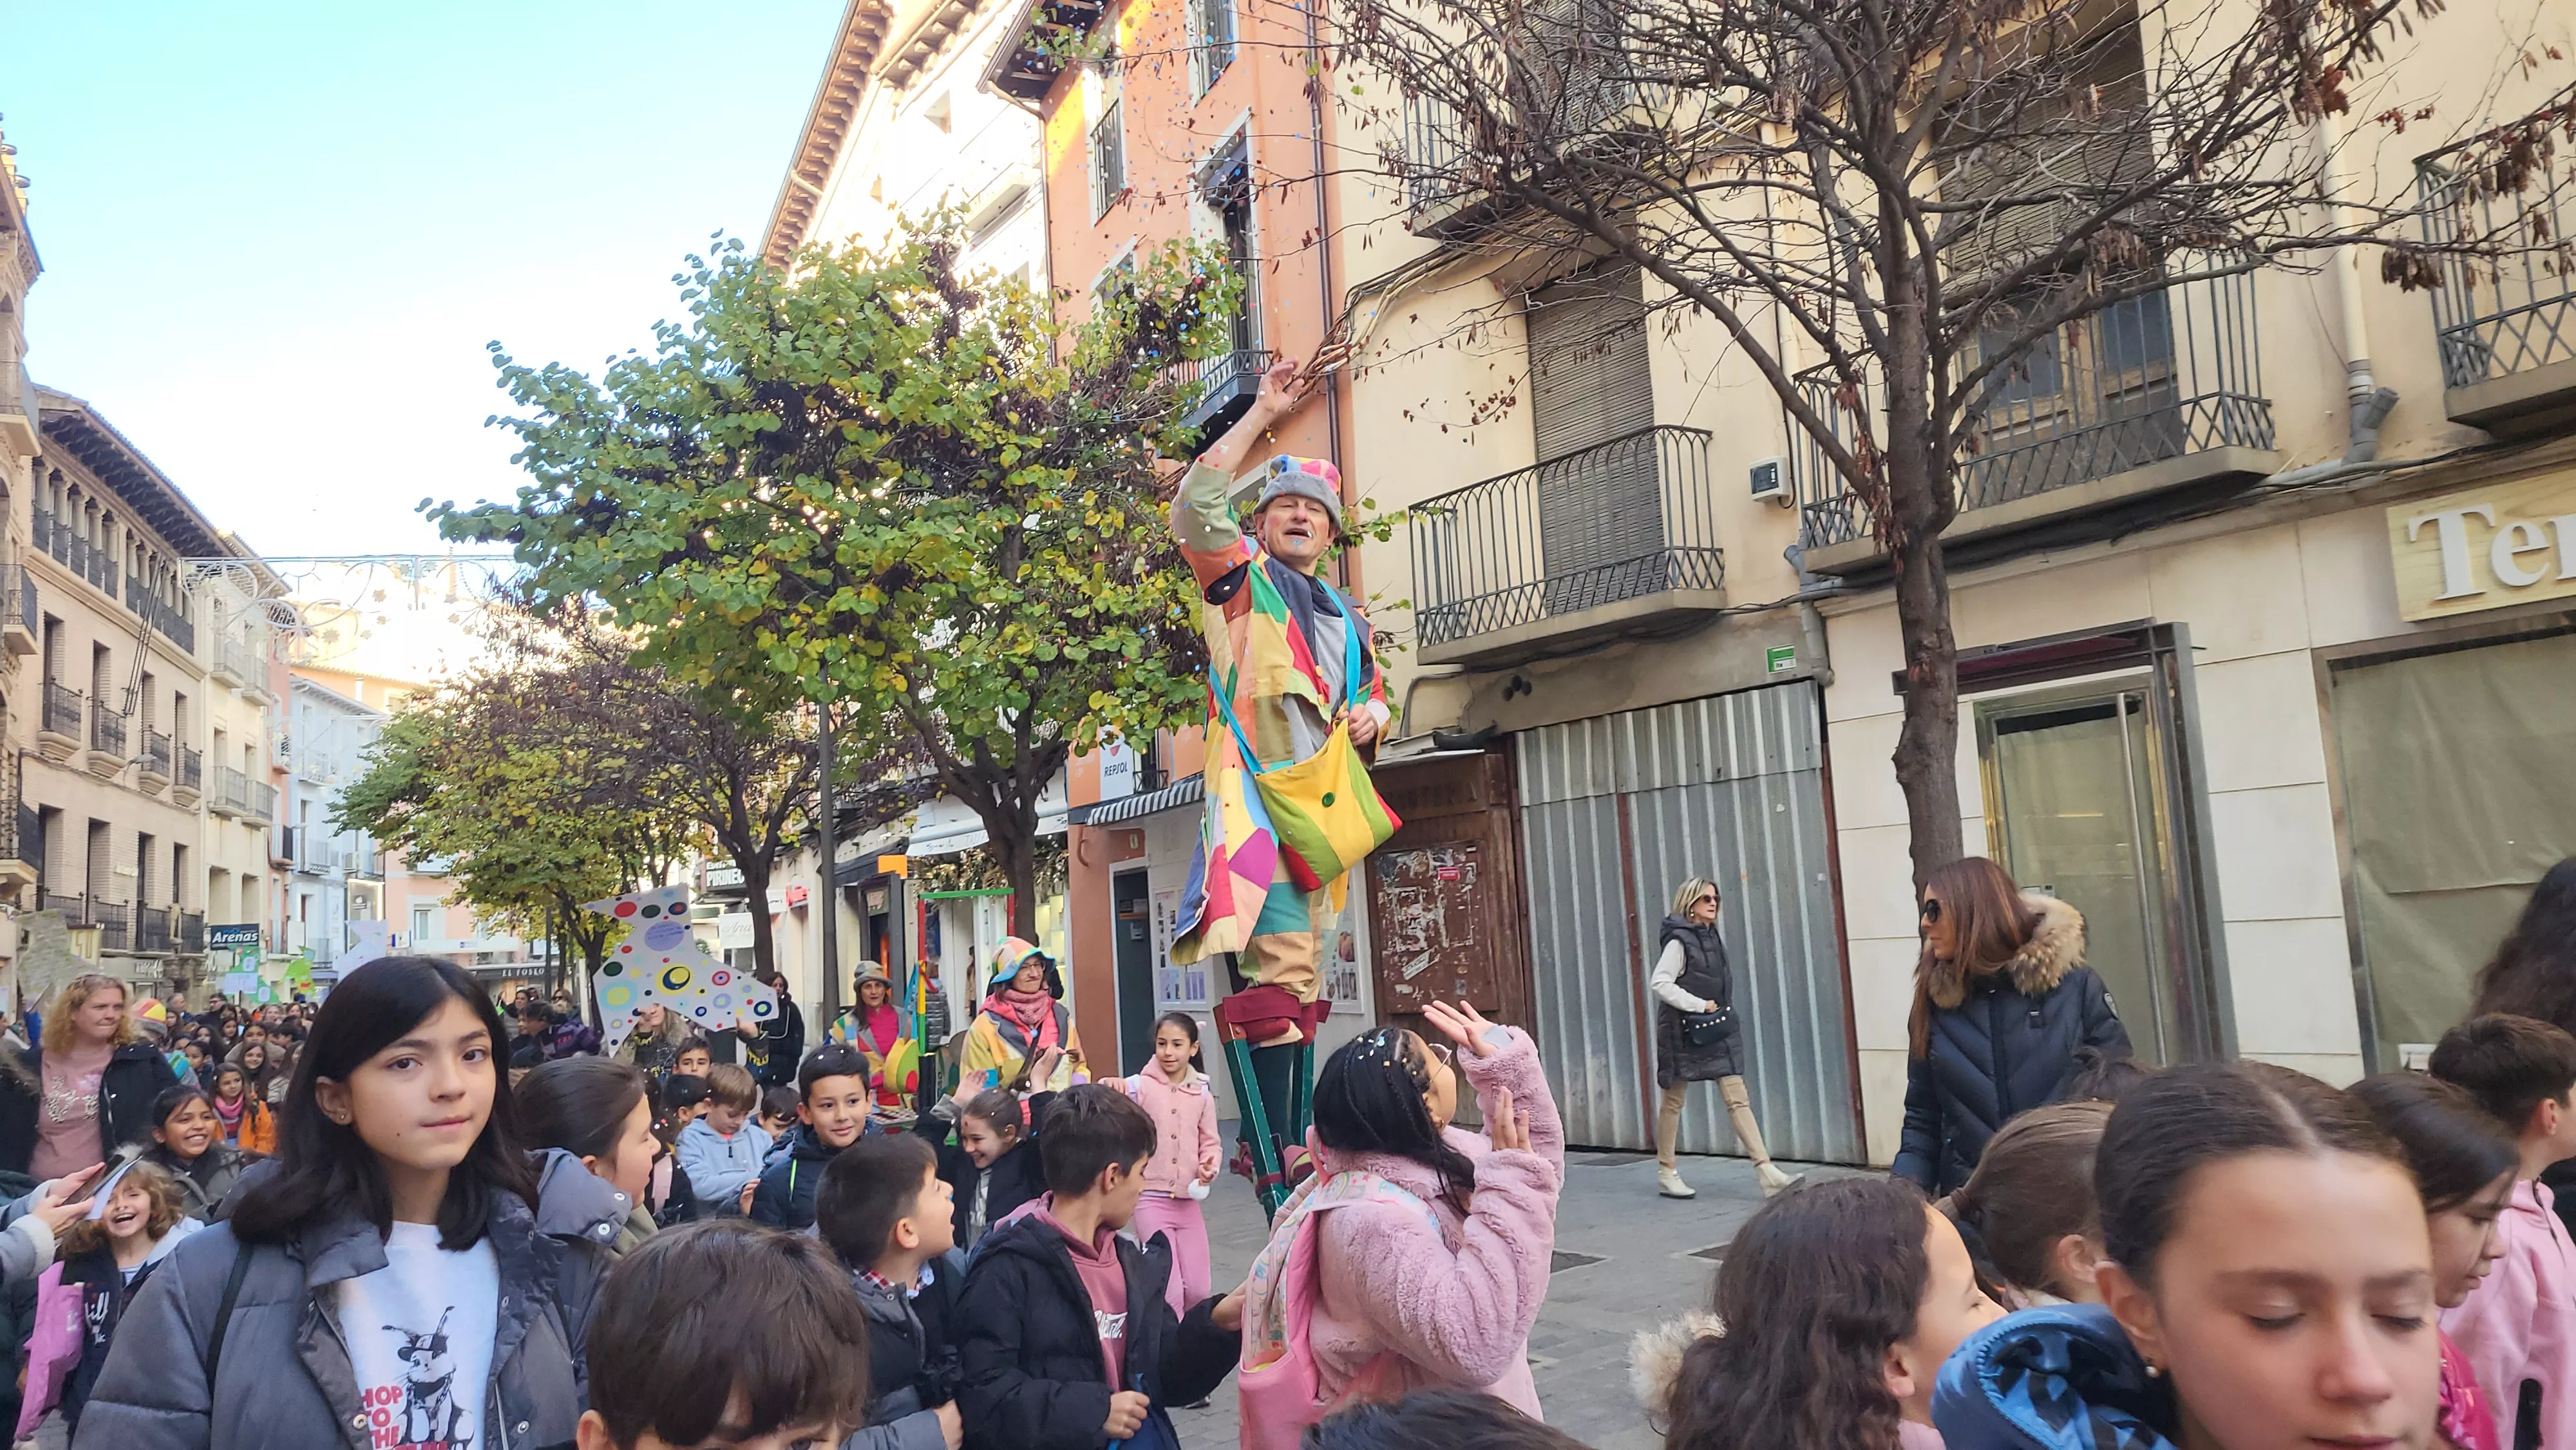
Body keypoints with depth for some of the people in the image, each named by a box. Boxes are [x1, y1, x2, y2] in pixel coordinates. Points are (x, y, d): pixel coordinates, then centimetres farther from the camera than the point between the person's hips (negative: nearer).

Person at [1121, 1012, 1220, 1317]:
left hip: (1188, 1201, 4)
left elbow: (1210, 1143, 11)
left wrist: (1210, 1166, -11)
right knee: (1169, 1291, -8)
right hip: (1151, 1200, -4)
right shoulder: (1141, 1086, -7)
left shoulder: (1202, 1094, 4)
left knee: (1199, 1290, 7)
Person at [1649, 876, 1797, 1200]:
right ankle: (1666, 1172, 19)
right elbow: (1661, 983, -20)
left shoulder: (1714, 938, 9)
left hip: (1718, 1030, 7)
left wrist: (1719, 1010, 6)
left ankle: (1765, 1170, -6)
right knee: (1674, 1100, 7)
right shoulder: (1679, 941, -13)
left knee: (1737, 1097, -1)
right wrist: (1700, 1005, -19)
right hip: (1684, 1031, -7)